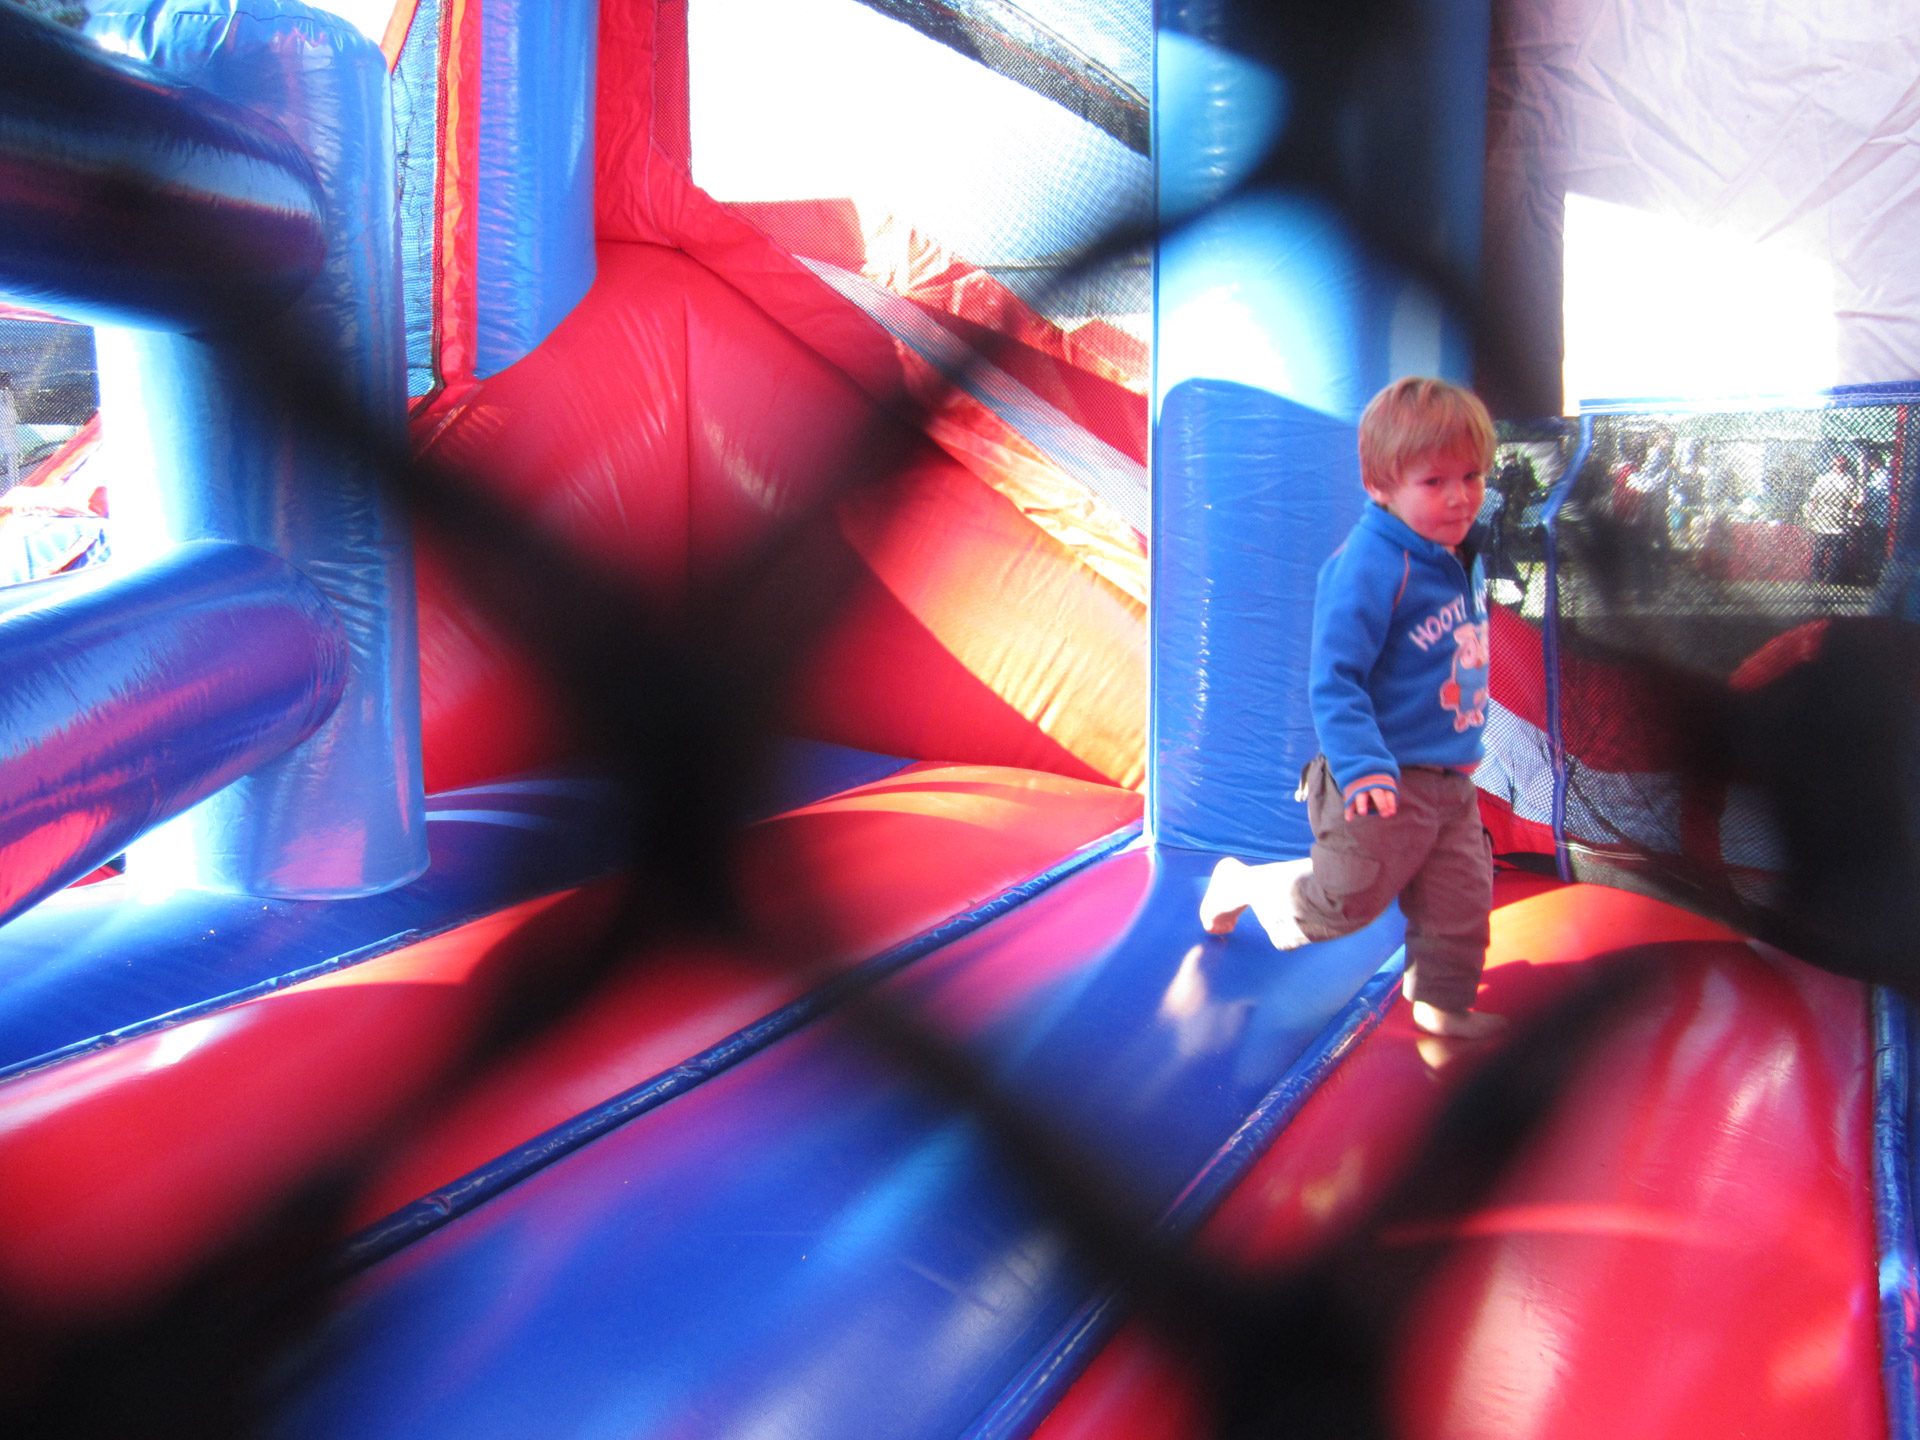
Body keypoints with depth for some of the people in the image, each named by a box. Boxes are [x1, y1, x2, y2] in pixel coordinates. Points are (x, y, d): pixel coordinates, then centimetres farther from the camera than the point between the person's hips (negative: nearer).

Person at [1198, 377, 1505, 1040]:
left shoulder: (1461, 561, 5)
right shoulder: (1367, 567, -22)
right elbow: (1333, 679, -25)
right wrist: (1362, 766, -33)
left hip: (1450, 781, 8)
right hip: (1381, 785, -8)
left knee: (1461, 899, 13)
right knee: (1347, 898, 3)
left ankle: (1442, 1001, 31)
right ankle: (1243, 884, 27)